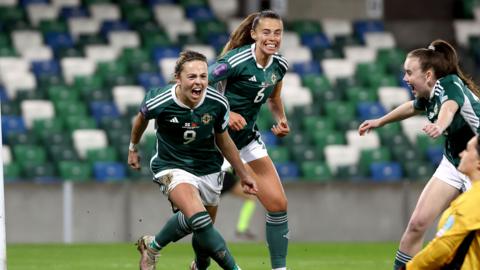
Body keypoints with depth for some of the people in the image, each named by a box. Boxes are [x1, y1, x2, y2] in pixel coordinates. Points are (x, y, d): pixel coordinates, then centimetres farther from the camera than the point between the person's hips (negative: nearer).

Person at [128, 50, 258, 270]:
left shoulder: (218, 103, -15)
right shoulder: (159, 102, -22)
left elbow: (223, 140, 4)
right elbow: (142, 118, 4)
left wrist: (243, 174, 12)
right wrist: (133, 148, 20)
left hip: (208, 168, 4)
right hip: (172, 167, -4)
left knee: (203, 233, 11)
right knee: (198, 218, -30)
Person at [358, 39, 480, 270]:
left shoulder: (451, 84, -24)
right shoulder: (428, 95, -1)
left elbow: (449, 107, -48)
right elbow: (413, 106, 25)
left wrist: (439, 126, -71)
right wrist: (380, 121, 37)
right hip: (453, 163, 7)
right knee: (418, 223, -2)